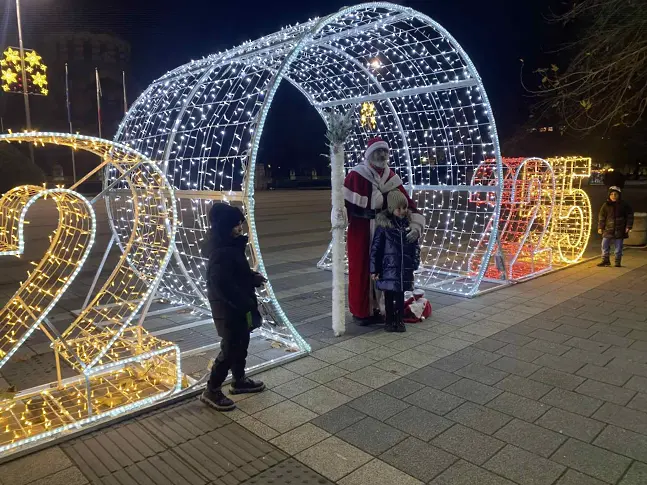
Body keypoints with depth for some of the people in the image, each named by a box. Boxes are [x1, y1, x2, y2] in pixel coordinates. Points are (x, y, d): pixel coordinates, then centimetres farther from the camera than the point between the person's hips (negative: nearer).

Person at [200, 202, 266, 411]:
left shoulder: (230, 245, 4)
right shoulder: (221, 253, -27)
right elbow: (223, 286, -30)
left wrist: (254, 277, 0)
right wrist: (247, 304, -23)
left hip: (238, 307, 10)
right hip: (229, 309, -10)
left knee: (241, 344, 22)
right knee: (230, 349, 3)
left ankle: (239, 381, 41)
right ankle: (212, 391, 20)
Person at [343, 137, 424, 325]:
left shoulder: (391, 178, 4)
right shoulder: (356, 175, -10)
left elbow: (406, 203, -1)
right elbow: (342, 201, -12)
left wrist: (415, 226, -13)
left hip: (382, 232, 5)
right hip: (359, 232, -5)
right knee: (360, 270, 4)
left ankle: (374, 308, 27)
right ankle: (359, 311, 18)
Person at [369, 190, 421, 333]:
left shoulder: (409, 224, 2)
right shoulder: (384, 225, -9)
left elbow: (415, 246, 9)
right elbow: (375, 248, -7)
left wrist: (415, 263, 7)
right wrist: (374, 269, -6)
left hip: (405, 268, 3)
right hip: (389, 268, -3)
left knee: (400, 296, 13)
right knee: (389, 296, 8)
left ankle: (399, 321, 25)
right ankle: (389, 321, 23)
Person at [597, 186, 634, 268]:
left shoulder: (624, 205, 0)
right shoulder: (606, 205, 1)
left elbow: (630, 216, 5)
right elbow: (601, 217, 5)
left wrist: (628, 226, -3)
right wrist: (600, 227, 0)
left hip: (620, 230, -1)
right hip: (608, 229, 1)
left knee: (618, 247, 5)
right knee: (605, 245, 0)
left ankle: (618, 262, 15)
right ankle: (605, 260, 11)